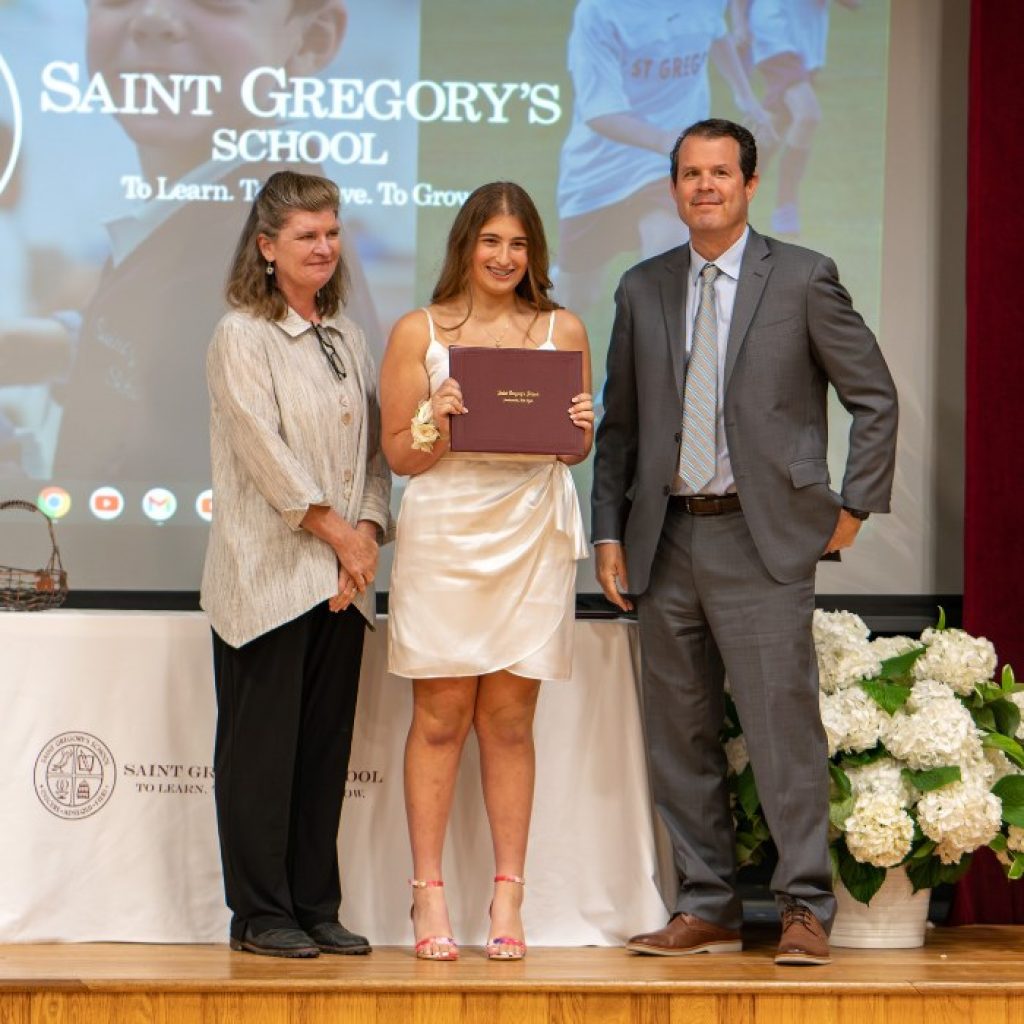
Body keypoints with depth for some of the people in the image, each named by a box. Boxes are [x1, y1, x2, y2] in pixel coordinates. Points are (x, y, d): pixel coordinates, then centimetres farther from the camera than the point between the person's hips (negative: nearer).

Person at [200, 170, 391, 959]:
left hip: (342, 580, 6)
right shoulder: (241, 336, -4)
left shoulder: (348, 338, 15)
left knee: (327, 747, 8)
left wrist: (369, 529, -3)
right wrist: (336, 530, -13)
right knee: (261, 747, -1)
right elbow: (264, 450, -12)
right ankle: (260, 914, 6)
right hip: (268, 576, -6)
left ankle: (316, 907, 15)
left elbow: (374, 446, 12)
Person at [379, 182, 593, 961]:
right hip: (443, 537, -2)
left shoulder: (563, 331, 10)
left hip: (532, 538, 2)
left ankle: (508, 900, 8)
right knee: (440, 719, -1)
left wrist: (581, 425, -6)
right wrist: (437, 419, -16)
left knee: (511, 721, 4)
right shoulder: (419, 332, 4)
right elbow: (400, 454, 3)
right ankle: (430, 898, 4)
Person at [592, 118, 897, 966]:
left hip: (763, 539, -4)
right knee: (680, 736, 7)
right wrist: (609, 532, 8)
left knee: (784, 726, -6)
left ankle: (806, 910, 2)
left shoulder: (803, 278, 1)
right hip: (667, 540, 4)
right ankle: (707, 909, 16)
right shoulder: (643, 290, 12)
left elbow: (875, 398, 4)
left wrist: (854, 507, -1)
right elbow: (620, 424, 15)